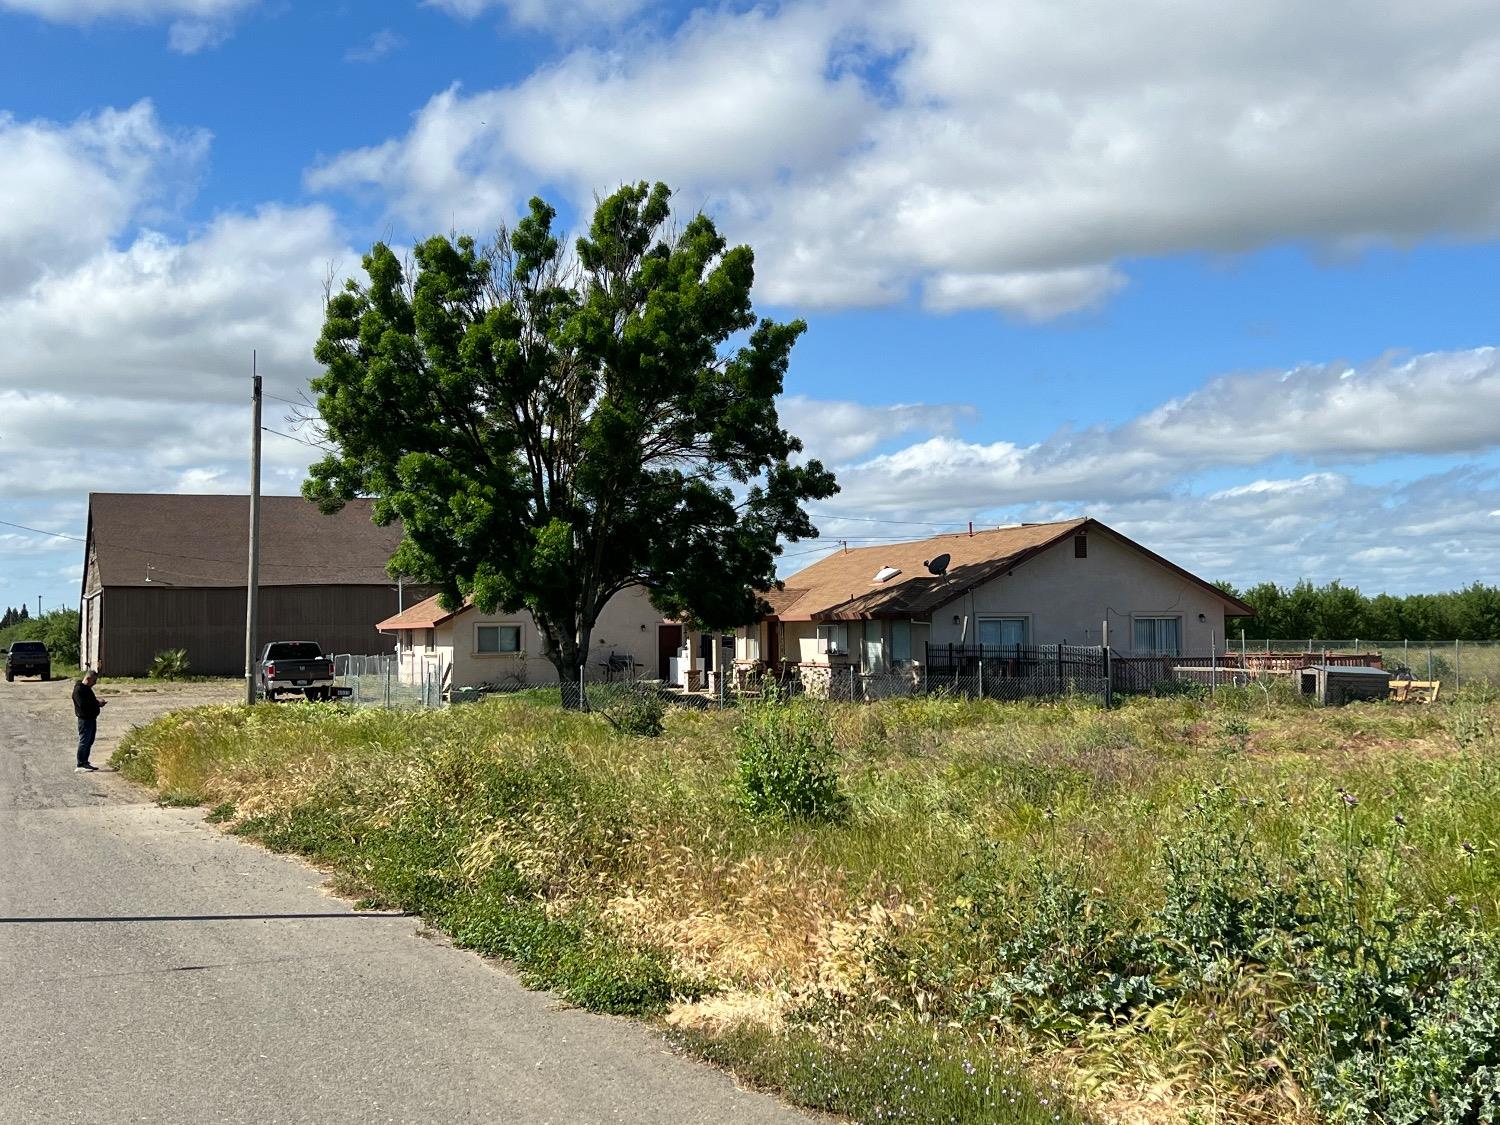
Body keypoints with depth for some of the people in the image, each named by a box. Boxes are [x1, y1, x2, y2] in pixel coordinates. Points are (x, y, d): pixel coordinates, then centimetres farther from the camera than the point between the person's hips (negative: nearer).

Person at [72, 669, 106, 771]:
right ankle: (80, 765, -3)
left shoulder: (87, 688, 16)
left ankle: (85, 763, 23)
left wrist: (97, 701, 7)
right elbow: (83, 705, -25)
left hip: (92, 719, 10)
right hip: (85, 719, -10)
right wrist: (97, 703, -18)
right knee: (84, 742, -7)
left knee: (90, 742, 15)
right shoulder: (79, 689, -16)